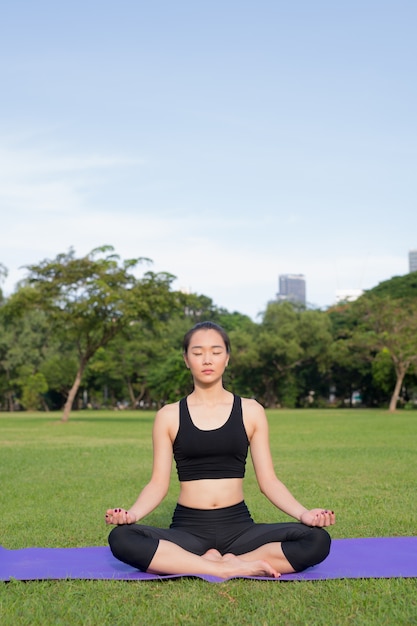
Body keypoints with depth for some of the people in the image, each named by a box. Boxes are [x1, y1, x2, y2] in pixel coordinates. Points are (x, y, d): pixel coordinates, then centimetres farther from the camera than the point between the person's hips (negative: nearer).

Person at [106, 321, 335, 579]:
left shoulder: (251, 411, 6)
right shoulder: (169, 416, 5)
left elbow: (268, 480, 4)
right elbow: (158, 483, 2)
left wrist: (303, 513, -13)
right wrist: (132, 513, -18)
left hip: (239, 527, 1)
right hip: (188, 529, -1)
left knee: (317, 540, -26)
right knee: (121, 539, -32)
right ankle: (231, 568, -24)